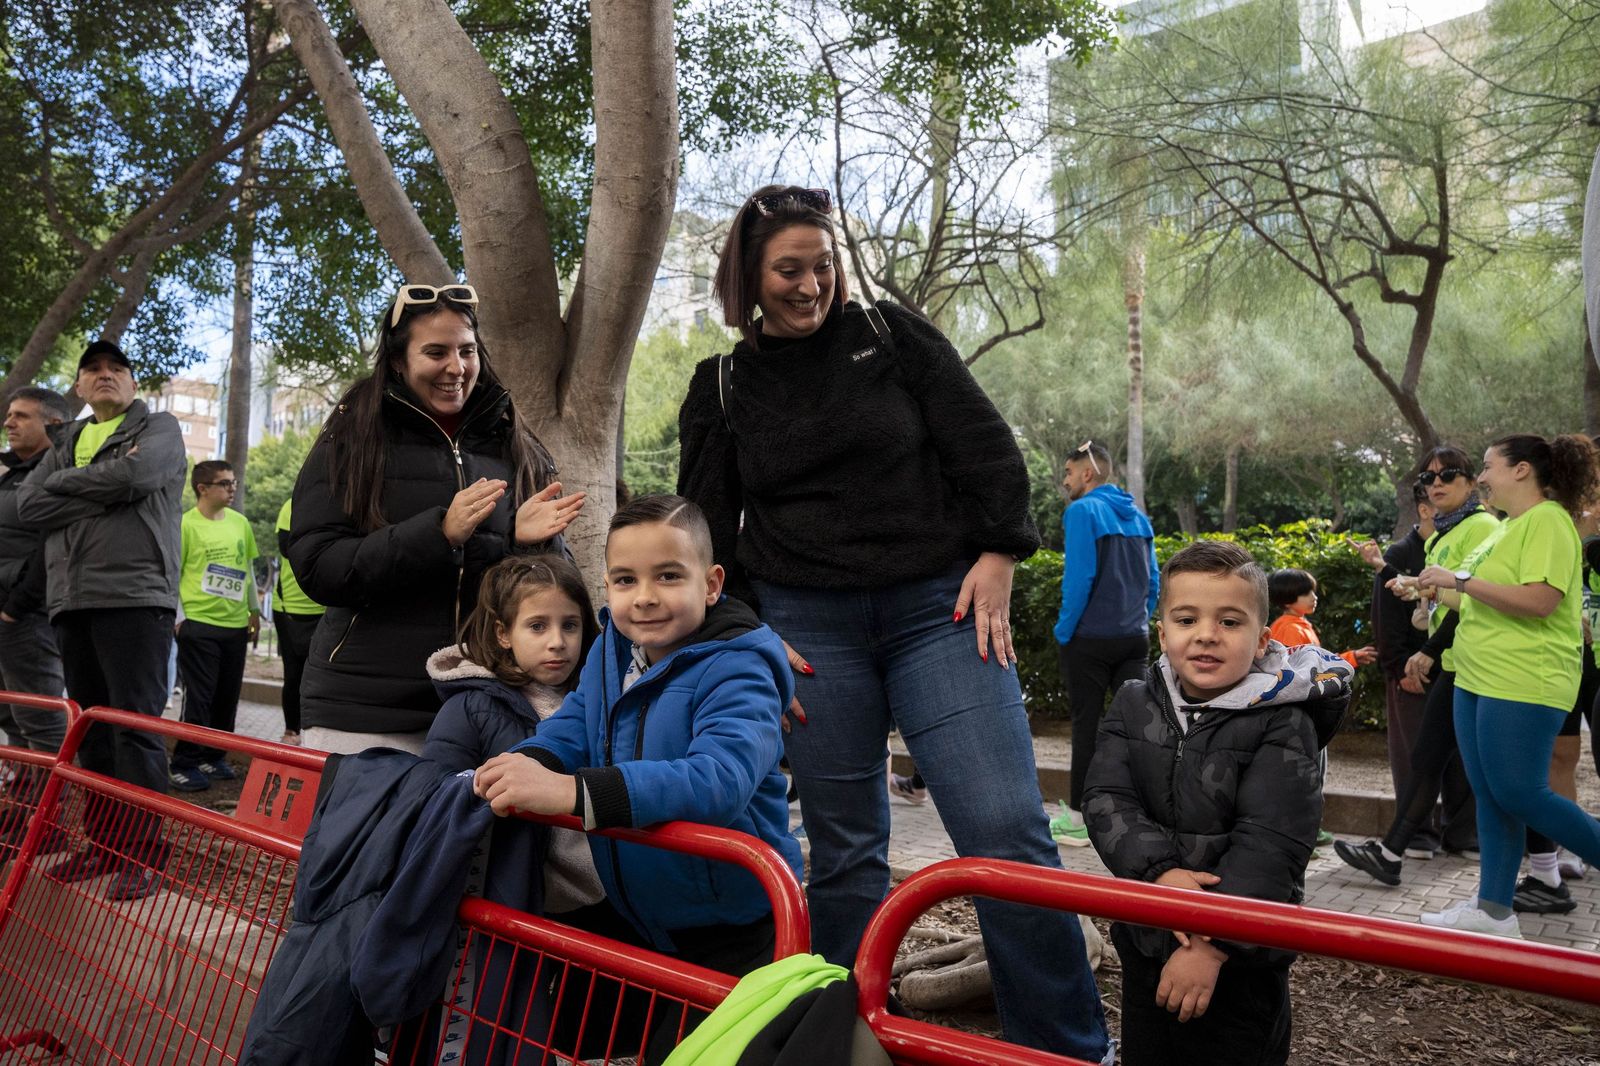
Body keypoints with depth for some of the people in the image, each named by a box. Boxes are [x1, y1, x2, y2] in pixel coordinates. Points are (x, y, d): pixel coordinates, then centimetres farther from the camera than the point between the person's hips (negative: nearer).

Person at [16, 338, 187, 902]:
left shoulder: (157, 428, 7)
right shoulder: (66, 441, 22)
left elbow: (137, 474, -15)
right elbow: (28, 503, 6)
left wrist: (63, 482, 0)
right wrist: (105, 489, -5)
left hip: (135, 596, -6)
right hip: (71, 601, 6)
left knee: (135, 724, -8)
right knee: (91, 728, 9)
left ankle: (143, 853, -4)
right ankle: (104, 843, 17)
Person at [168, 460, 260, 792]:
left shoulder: (240, 522, 9)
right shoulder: (186, 525, -8)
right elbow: (171, 575, -6)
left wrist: (254, 609, 17)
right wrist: (178, 618, -10)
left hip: (236, 625, 5)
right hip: (199, 624, -5)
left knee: (227, 697, 10)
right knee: (198, 697, -3)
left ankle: (213, 757, 23)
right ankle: (185, 764, 6)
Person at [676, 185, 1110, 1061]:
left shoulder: (891, 335, 7)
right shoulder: (720, 389, 10)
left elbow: (985, 445, 6)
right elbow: (708, 535, 11)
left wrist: (996, 557, -4)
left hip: (938, 608, -1)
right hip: (808, 626, 1)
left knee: (1007, 834, -9)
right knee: (844, 851, 6)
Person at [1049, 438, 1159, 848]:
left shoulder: (1083, 511, -10)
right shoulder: (1138, 517, 12)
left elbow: (1079, 577, -18)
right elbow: (1153, 580, 12)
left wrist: (1064, 631, -9)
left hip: (1090, 639, -6)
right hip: (1135, 640, 6)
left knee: (1087, 724, 1)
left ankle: (1077, 818, 10)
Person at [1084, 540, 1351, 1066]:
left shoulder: (1282, 724, -14)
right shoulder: (1133, 707, -1)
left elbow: (1269, 844, -21)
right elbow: (1105, 802, -9)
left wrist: (1211, 944, -26)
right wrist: (1161, 873, -26)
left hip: (1243, 954, -4)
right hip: (1145, 942, 4)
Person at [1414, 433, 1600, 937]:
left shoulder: (1548, 521, -12)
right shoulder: (1509, 527, 18)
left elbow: (1539, 602, -24)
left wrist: (1460, 579, -20)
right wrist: (1431, 590, 23)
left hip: (1522, 686, -10)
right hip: (1478, 682, 10)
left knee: (1518, 795, -6)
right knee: (1490, 796, 9)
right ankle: (1493, 910, 13)